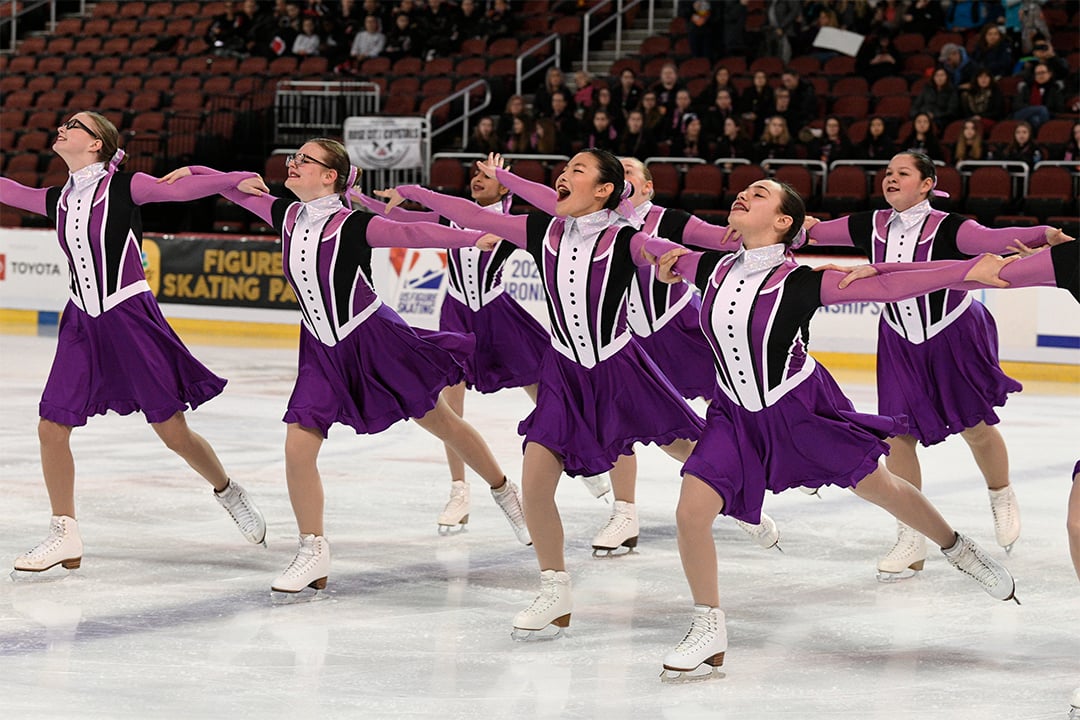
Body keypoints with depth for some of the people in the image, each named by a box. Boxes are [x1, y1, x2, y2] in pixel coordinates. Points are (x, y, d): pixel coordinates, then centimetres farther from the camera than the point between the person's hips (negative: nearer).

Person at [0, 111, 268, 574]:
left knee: (173, 432, -1)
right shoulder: (59, 201, 8)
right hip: (82, 323, 5)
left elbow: (182, 189, -17)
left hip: (130, 318, -5)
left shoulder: (123, 188, -8)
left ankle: (228, 493, 26)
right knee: (51, 427, -3)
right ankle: (65, 538, 10)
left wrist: (239, 179, -29)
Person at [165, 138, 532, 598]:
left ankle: (505, 494, 34)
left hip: (373, 340, -5)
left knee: (443, 423, 10)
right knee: (298, 446, -8)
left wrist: (477, 237, -39)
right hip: (321, 351, 5)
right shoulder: (287, 217, -3)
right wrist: (193, 173, 9)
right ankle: (313, 553, 6)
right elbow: (241, 192, 14)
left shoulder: (351, 227, -21)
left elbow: (413, 233, -30)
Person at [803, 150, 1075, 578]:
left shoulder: (945, 229, -22)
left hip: (955, 335, -4)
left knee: (975, 427, 8)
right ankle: (912, 540, 10)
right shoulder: (871, 227, -8)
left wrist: (1044, 235, -53)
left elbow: (994, 239, -36)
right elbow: (816, 232, -4)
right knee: (896, 436, -2)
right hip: (900, 342, 4)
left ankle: (1002, 498, 41)